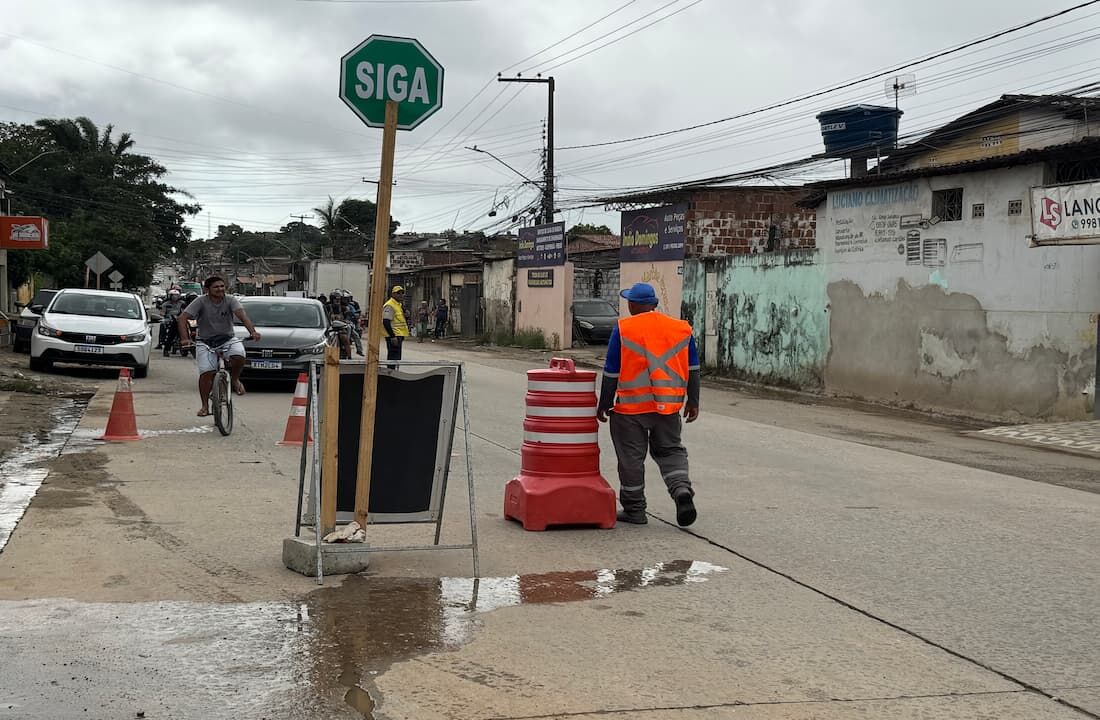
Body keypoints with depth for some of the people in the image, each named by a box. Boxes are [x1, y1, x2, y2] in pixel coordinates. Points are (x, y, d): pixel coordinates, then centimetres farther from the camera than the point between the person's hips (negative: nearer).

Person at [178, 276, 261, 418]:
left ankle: (235, 379, 1)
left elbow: (242, 315, -20)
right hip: (206, 342, 0)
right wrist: (185, 338, -28)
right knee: (206, 373, -15)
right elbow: (183, 318, -13)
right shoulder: (201, 301, -7)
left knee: (239, 356, -30)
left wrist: (252, 332, -38)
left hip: (228, 339, 1)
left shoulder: (230, 300, -4)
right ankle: (205, 406, 1)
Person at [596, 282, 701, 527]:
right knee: (670, 451, 16)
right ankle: (682, 491, -7)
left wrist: (604, 404, 3)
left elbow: (612, 373, -6)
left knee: (631, 458, 7)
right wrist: (693, 402, 15)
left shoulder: (623, 330, -7)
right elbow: (693, 369, 8)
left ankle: (634, 509, 13)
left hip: (631, 406, -3)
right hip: (668, 406, 4)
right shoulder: (681, 329, 5)